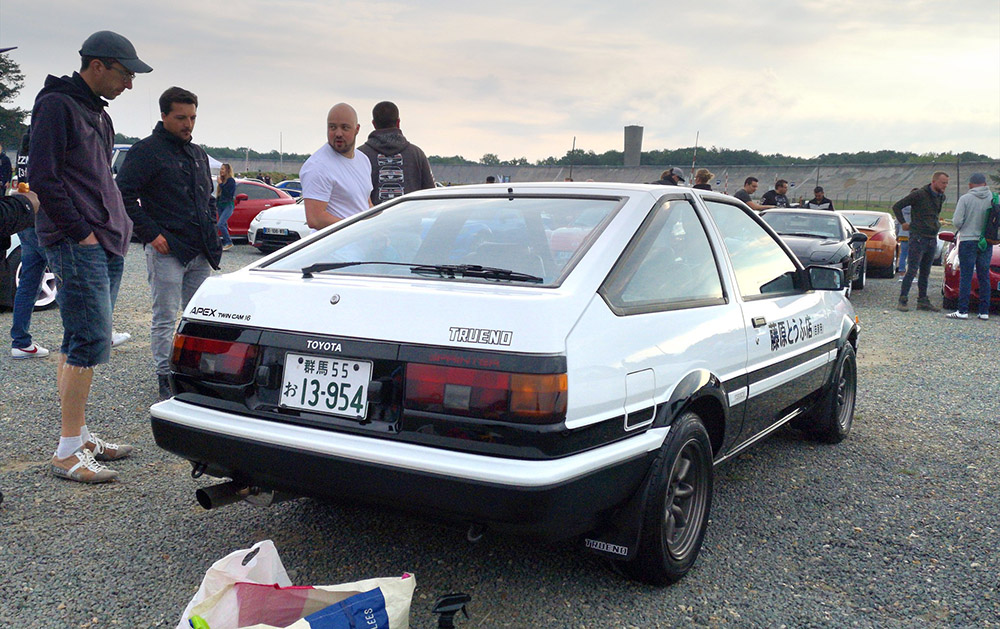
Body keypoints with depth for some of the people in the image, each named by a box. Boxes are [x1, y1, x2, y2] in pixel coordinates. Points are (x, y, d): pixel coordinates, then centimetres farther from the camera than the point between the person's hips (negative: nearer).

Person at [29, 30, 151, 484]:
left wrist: (117, 228, 14)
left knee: (79, 344, 12)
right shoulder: (56, 105, -7)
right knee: (90, 344, -11)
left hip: (105, 245, 9)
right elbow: (42, 178, -14)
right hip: (76, 246, -9)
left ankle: (79, 437, 19)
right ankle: (68, 452, -4)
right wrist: (81, 232, -15)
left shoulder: (97, 113, 21)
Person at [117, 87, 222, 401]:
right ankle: (165, 380, 7)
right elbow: (125, 195, -12)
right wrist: (151, 234, -16)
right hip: (167, 250, -7)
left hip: (200, 252, 7)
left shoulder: (198, 153, 17)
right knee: (165, 318, -1)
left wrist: (210, 227, 14)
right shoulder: (146, 150, -6)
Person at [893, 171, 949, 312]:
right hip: (918, 238, -7)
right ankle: (902, 300, -5)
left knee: (925, 272, 10)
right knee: (912, 270, -9)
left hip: (932, 239, 7)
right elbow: (896, 206, -7)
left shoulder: (941, 197, 12)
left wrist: (936, 222, 20)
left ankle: (923, 301, 14)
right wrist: (903, 223, -6)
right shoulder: (919, 194, -11)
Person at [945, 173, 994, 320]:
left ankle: (963, 311, -5)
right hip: (987, 242, 3)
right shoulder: (994, 198, 2)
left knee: (966, 277, -2)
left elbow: (957, 221, -11)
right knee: (984, 277, 8)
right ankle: (984, 311, 10)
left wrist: (959, 229, 11)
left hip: (968, 241, -3)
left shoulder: (965, 198, -8)